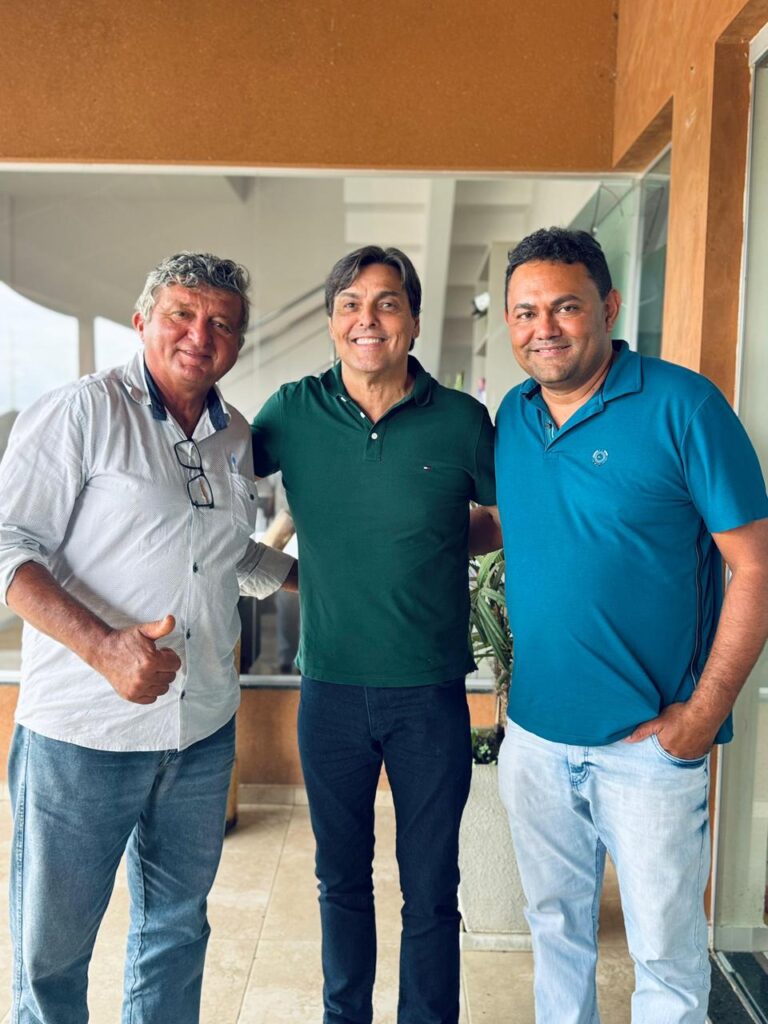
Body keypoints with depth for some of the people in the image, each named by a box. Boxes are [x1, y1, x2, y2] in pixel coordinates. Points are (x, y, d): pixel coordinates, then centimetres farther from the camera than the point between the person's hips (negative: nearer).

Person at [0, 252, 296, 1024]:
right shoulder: (84, 410, -9)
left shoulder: (236, 438, 9)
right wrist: (103, 646, -27)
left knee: (176, 929, 20)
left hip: (203, 733, 5)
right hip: (81, 735, -5)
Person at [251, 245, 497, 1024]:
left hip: (431, 694, -1)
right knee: (341, 879, 21)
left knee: (430, 890, 13)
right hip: (330, 688, 2)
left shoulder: (461, 420, -7)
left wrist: (444, 542, -4)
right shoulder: (294, 412, -3)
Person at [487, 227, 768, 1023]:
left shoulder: (683, 407, -13)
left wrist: (704, 714, -13)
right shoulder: (511, 416, 3)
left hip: (650, 742, -4)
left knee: (667, 954, 13)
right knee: (555, 927, 22)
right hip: (534, 734, 5)